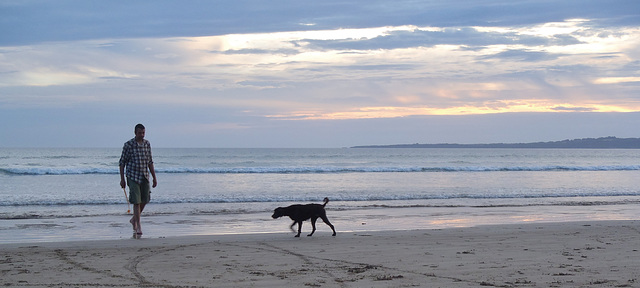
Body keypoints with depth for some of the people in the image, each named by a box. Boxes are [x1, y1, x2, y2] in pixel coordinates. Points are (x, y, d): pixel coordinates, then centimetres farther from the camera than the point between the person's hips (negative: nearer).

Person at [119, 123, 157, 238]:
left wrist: (154, 178, 12)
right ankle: (138, 227, -6)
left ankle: (134, 219, 31)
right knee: (136, 202, -9)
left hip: (145, 177, 5)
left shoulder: (147, 144, 7)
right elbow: (122, 162, -2)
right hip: (133, 177, -5)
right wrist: (122, 179, -5)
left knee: (144, 200, 7)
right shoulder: (128, 145, -7)